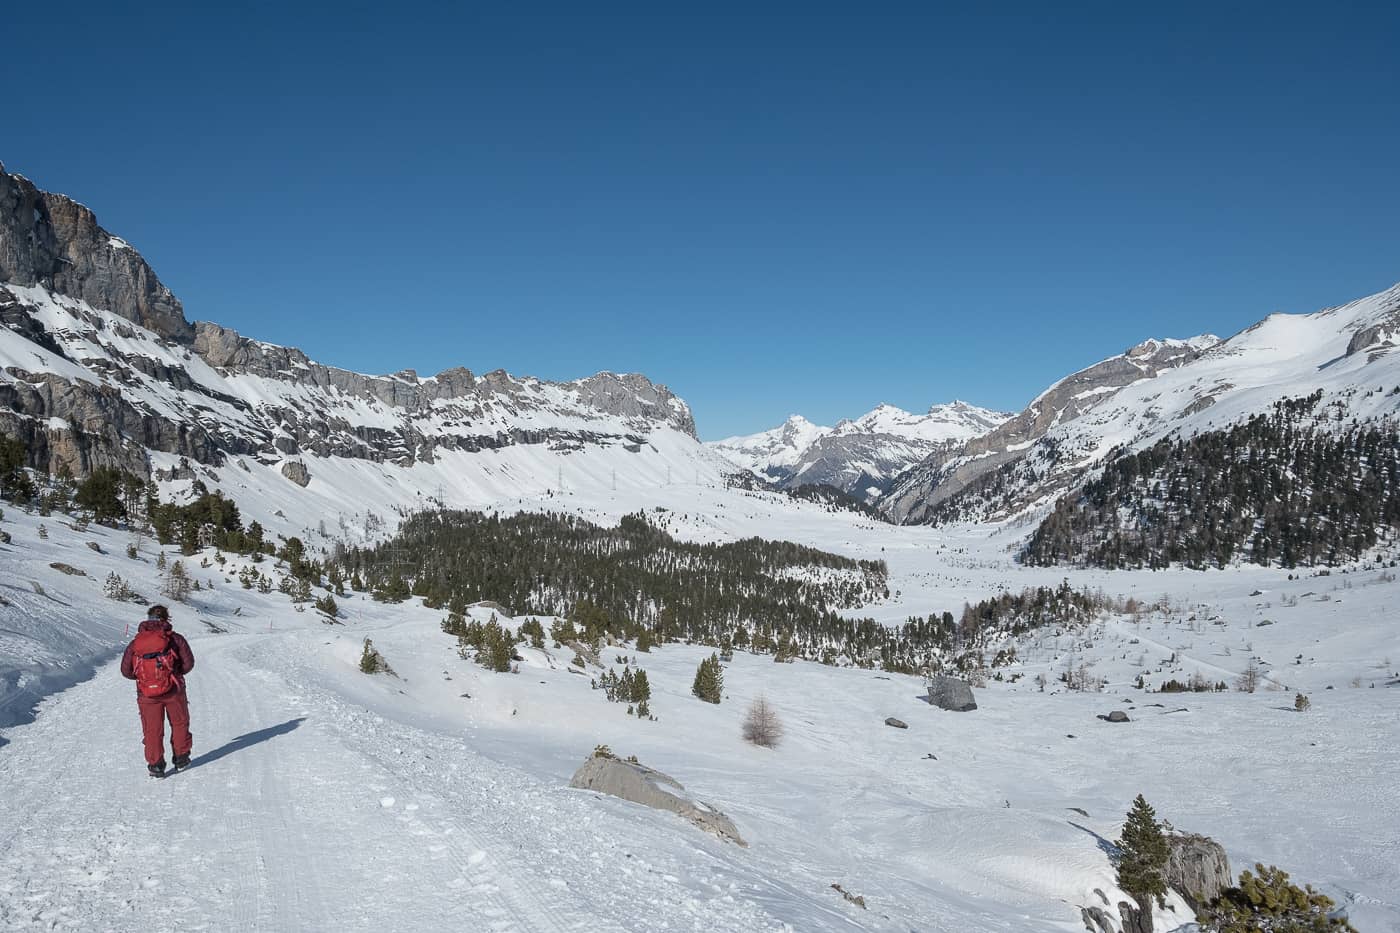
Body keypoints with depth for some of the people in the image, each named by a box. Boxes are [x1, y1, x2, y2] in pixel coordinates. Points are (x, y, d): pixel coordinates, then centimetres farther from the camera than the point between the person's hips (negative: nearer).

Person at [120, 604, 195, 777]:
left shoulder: (135, 642, 3)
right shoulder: (175, 638, -3)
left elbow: (126, 671, 2)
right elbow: (188, 663, -7)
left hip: (147, 693, 1)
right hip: (173, 691, -1)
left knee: (152, 729, 11)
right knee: (179, 724, 18)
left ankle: (155, 765, 10)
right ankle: (181, 759, 24)